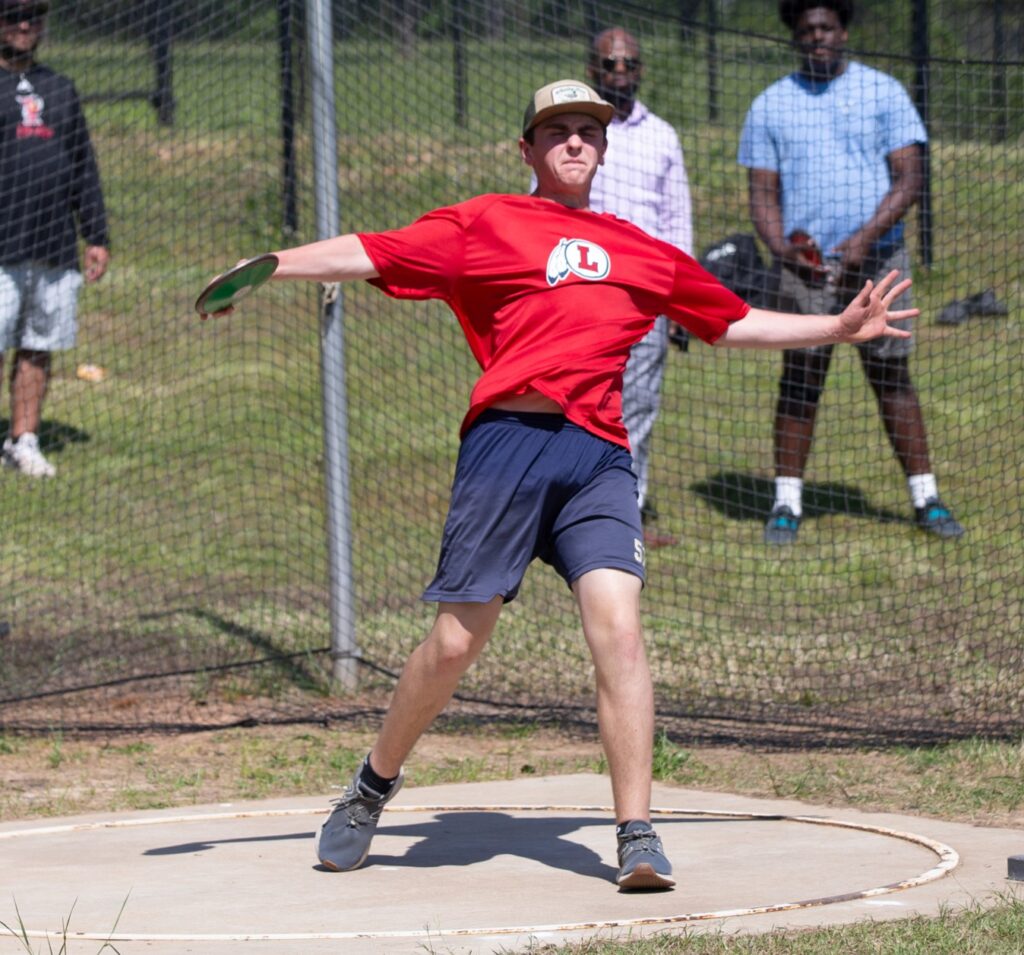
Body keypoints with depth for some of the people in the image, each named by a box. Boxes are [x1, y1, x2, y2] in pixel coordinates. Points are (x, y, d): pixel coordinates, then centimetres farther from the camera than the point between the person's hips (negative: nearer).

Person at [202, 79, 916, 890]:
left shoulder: (640, 251, 23)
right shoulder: (485, 225, 12)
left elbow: (732, 323, 33)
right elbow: (373, 254, 5)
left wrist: (839, 329, 33)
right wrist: (267, 267, -6)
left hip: (598, 457, 3)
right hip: (507, 441, -3)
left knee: (618, 625, -14)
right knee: (456, 641, -1)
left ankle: (638, 837, -12)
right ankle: (375, 787, 23)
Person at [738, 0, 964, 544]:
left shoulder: (883, 93, 3)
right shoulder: (770, 106, 8)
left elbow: (909, 178, -3)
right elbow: (762, 193, 6)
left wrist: (865, 238, -17)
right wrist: (782, 247, -15)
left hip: (878, 257, -1)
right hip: (806, 265, 1)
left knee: (892, 376, 1)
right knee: (799, 378, -1)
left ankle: (926, 499, 5)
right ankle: (787, 503, 3)